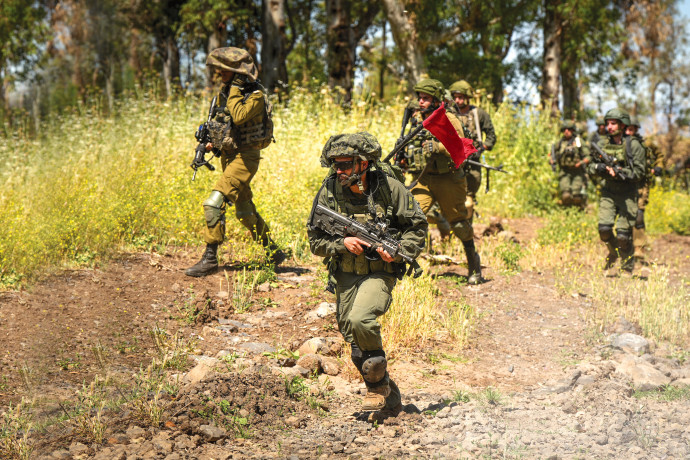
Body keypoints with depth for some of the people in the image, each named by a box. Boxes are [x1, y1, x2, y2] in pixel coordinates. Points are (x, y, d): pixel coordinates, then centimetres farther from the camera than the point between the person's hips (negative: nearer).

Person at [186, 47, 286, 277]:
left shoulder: (255, 95, -16)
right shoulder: (226, 91, 8)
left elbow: (238, 117, -33)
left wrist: (235, 90, -23)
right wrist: (212, 141, 8)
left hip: (245, 158, -9)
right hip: (229, 156, 9)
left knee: (214, 204, -19)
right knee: (245, 211, 16)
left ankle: (210, 258, -14)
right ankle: (273, 253, 29)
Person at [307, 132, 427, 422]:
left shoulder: (388, 188, -10)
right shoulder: (329, 192, -4)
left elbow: (417, 226, 1)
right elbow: (315, 239, 1)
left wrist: (399, 251, -15)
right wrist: (342, 244, -16)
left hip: (380, 272, -4)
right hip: (345, 276, 4)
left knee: (359, 321, -27)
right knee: (354, 339, 4)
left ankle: (378, 385, -4)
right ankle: (389, 399, 23)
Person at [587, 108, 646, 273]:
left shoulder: (633, 145, -8)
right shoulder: (602, 144, 4)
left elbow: (638, 173, -11)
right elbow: (590, 166, 11)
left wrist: (619, 172, -25)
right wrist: (599, 167, -11)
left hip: (627, 194, -3)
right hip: (608, 192, 3)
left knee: (623, 235, -5)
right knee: (604, 228, -12)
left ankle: (627, 267, 17)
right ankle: (613, 252, 20)